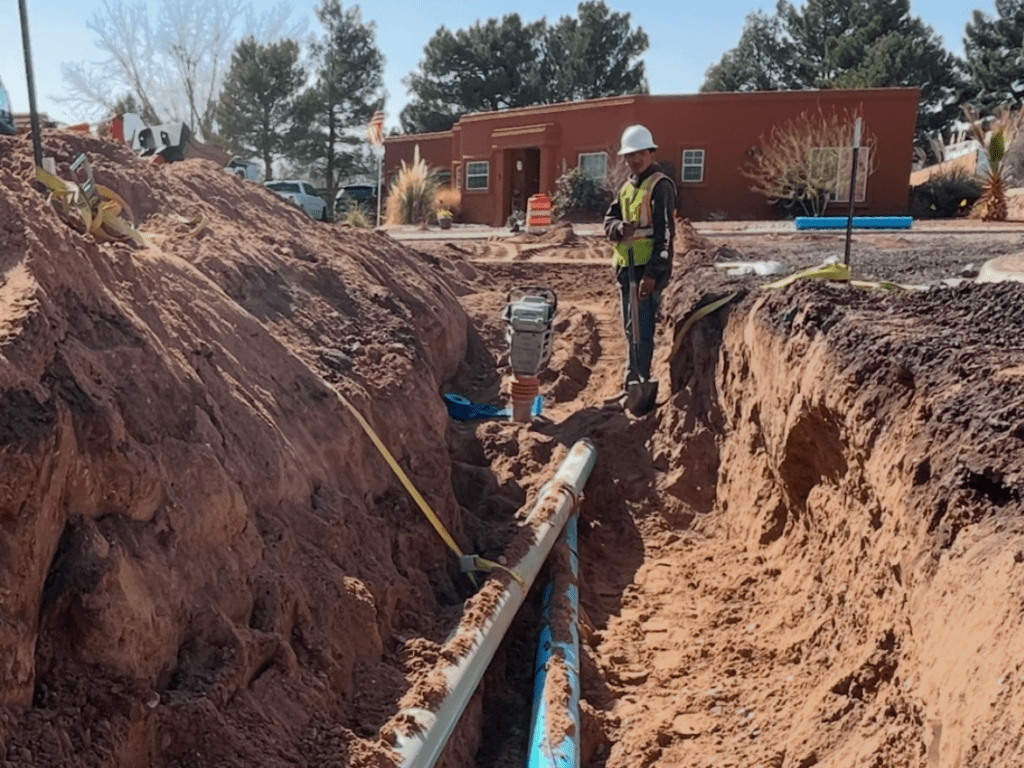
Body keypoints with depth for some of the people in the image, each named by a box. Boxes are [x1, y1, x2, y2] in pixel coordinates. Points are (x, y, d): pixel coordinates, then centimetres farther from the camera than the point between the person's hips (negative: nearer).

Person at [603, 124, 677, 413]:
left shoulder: (660, 186, -9)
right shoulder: (627, 187, 17)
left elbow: (665, 234, -16)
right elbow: (609, 219, 15)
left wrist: (653, 273, -22)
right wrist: (620, 228, -10)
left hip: (649, 270, -9)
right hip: (627, 268, 9)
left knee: (641, 331, -10)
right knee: (631, 331, 14)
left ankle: (641, 388, -5)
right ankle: (633, 386, 24)